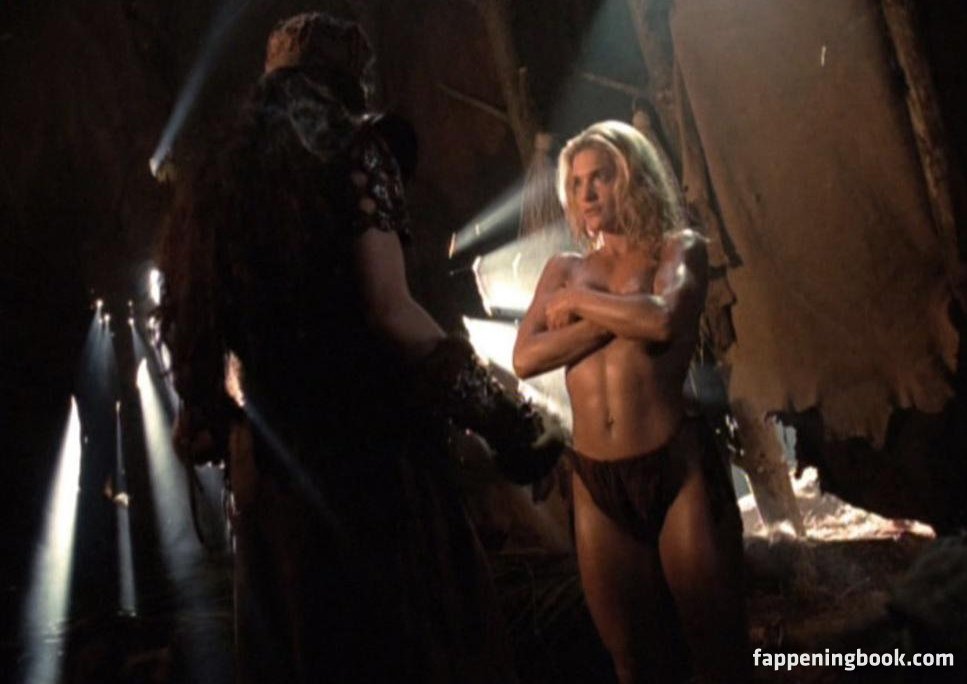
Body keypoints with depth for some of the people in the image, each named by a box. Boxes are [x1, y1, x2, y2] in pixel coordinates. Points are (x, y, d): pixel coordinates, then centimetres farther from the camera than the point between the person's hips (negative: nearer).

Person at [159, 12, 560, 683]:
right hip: (367, 442, -6)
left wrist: (214, 415, 34)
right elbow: (389, 308, -15)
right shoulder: (350, 148, -4)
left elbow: (203, 319, 18)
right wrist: (501, 415, -11)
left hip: (271, 451, 7)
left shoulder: (225, 171, 13)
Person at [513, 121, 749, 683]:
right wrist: (620, 315, -9)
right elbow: (525, 359, -2)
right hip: (597, 483, 4)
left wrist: (578, 303, -3)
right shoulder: (564, 269, 13)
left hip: (677, 468, -3)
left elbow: (662, 320, -17)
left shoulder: (679, 247, 4)